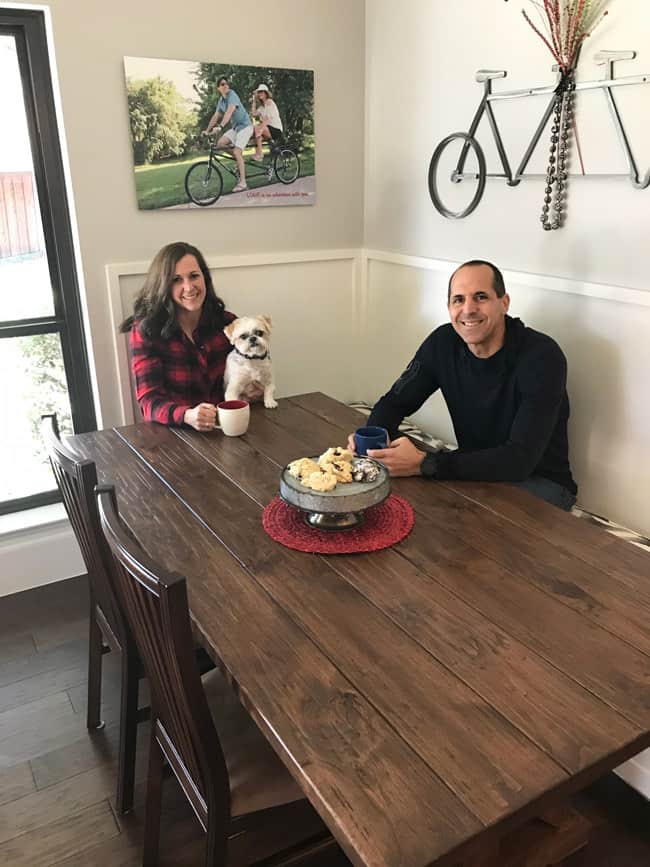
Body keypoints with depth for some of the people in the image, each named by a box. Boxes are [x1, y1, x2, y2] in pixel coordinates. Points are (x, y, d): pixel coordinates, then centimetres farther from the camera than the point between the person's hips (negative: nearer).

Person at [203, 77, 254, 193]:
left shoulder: (232, 95, -17)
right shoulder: (221, 100, 8)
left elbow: (229, 111, -32)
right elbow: (216, 116, 11)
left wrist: (220, 126, -43)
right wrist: (207, 130, 3)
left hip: (245, 126, -8)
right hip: (235, 127, 8)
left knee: (237, 152, -18)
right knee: (220, 142, -8)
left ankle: (242, 183, -17)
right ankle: (239, 160, 9)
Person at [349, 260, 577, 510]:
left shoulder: (542, 356, -24)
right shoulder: (443, 343, -8)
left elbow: (520, 460, -31)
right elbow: (394, 403, 2)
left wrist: (424, 464, -38)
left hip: (539, 481, -4)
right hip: (474, 472, 5)